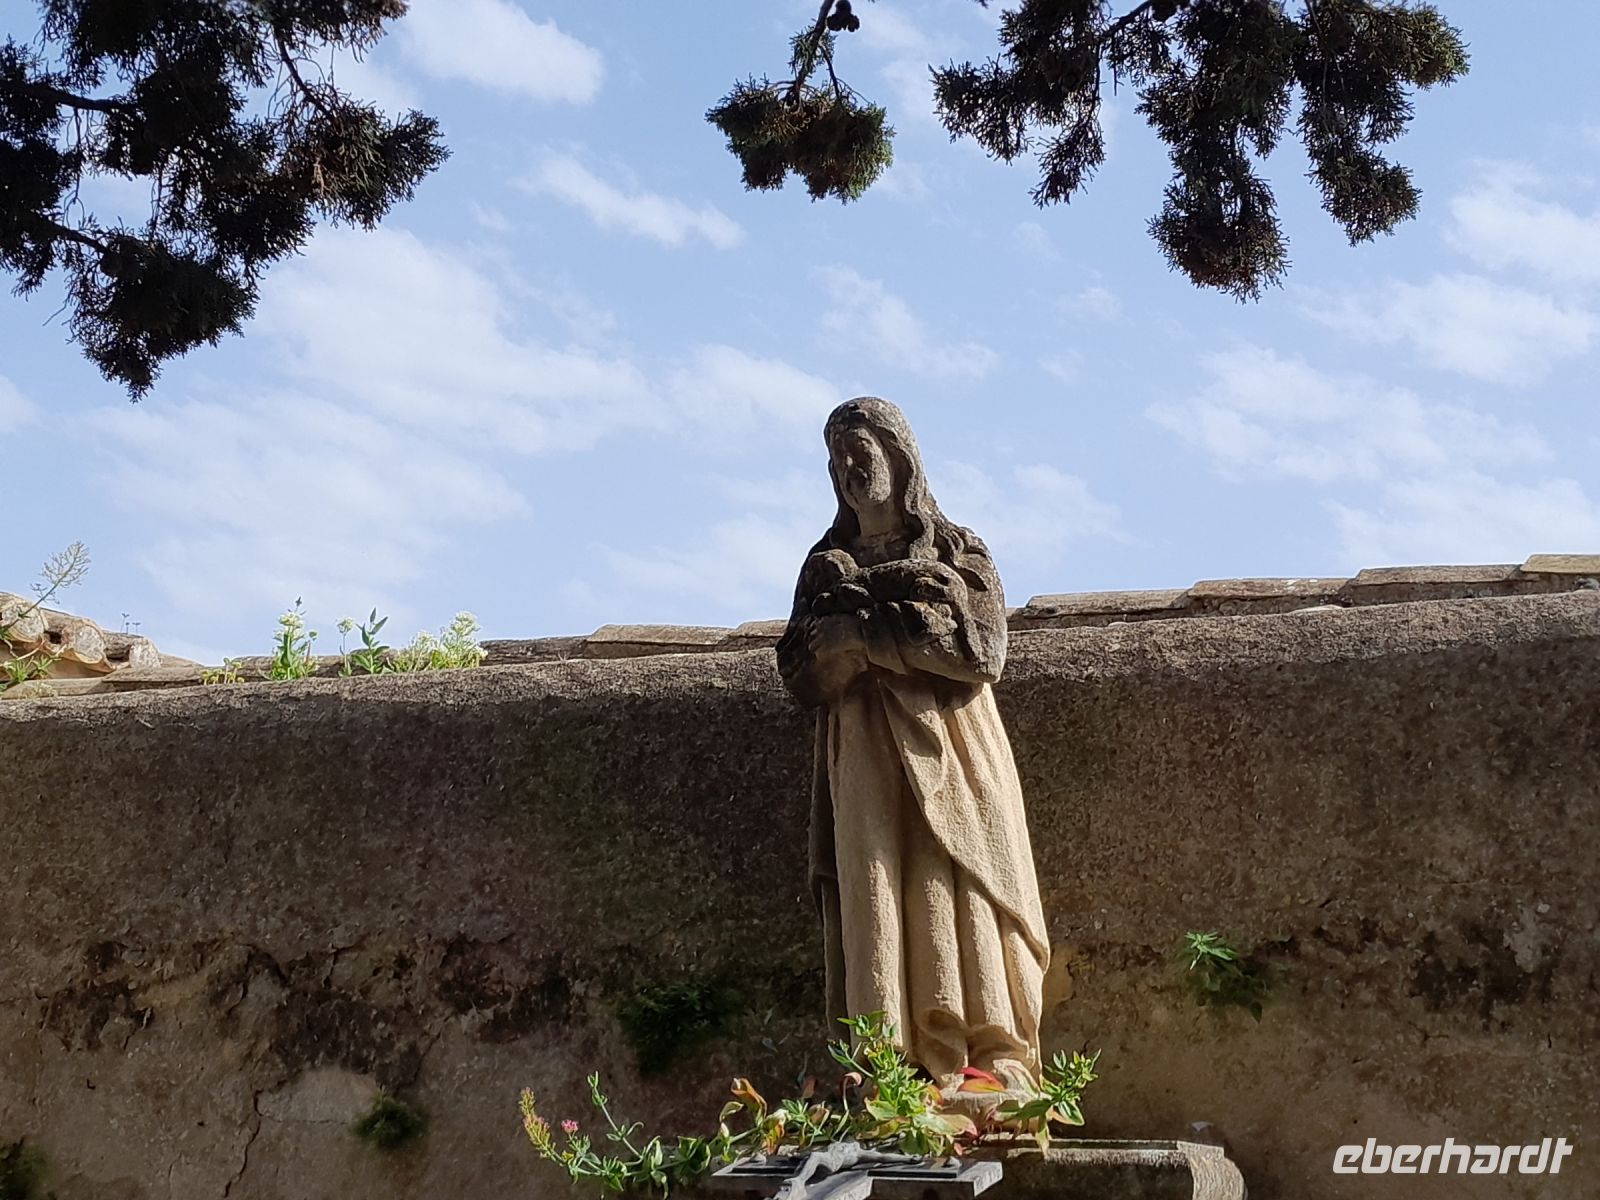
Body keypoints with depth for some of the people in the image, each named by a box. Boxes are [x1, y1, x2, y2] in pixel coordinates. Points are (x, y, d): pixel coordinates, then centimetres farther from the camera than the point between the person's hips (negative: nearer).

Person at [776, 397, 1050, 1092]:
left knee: (958, 906, -9)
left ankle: (994, 1064, -8)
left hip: (946, 757, -2)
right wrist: (908, 622, -10)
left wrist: (861, 626, -8)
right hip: (864, 765, 2)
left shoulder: (956, 552, 10)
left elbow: (981, 649, -6)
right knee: (874, 905, -8)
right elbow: (800, 674, 5)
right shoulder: (826, 563, 17)